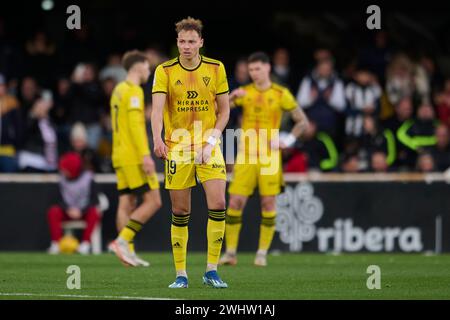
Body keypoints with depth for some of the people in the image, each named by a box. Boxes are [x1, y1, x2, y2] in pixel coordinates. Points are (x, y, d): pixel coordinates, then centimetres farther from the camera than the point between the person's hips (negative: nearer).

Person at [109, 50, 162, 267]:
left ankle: (128, 252, 0)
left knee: (126, 204, 5)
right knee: (153, 201, -7)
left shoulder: (119, 90, 19)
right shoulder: (134, 90, -10)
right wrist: (145, 155, -22)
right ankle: (123, 240, -15)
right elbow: (135, 124, -19)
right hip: (134, 157, -10)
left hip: (120, 157, 10)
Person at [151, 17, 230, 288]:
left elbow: (224, 109, 7)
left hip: (209, 146, 1)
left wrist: (212, 139, -7)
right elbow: (157, 107, -15)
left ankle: (212, 271, -3)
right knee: (180, 211, 0)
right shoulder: (165, 71, -3)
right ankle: (181, 274, 9)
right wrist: (158, 139, -32)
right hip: (177, 147, -1)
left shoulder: (216, 69, 3)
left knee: (217, 203, -13)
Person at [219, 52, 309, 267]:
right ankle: (230, 252, 0)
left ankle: (262, 253, 5)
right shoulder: (244, 92, 6)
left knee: (268, 202, -3)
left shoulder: (281, 94, 2)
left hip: (269, 158, -1)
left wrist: (288, 141, -4)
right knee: (236, 201, -6)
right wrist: (232, 97, -23)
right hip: (245, 157, 1)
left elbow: (303, 122, 8)